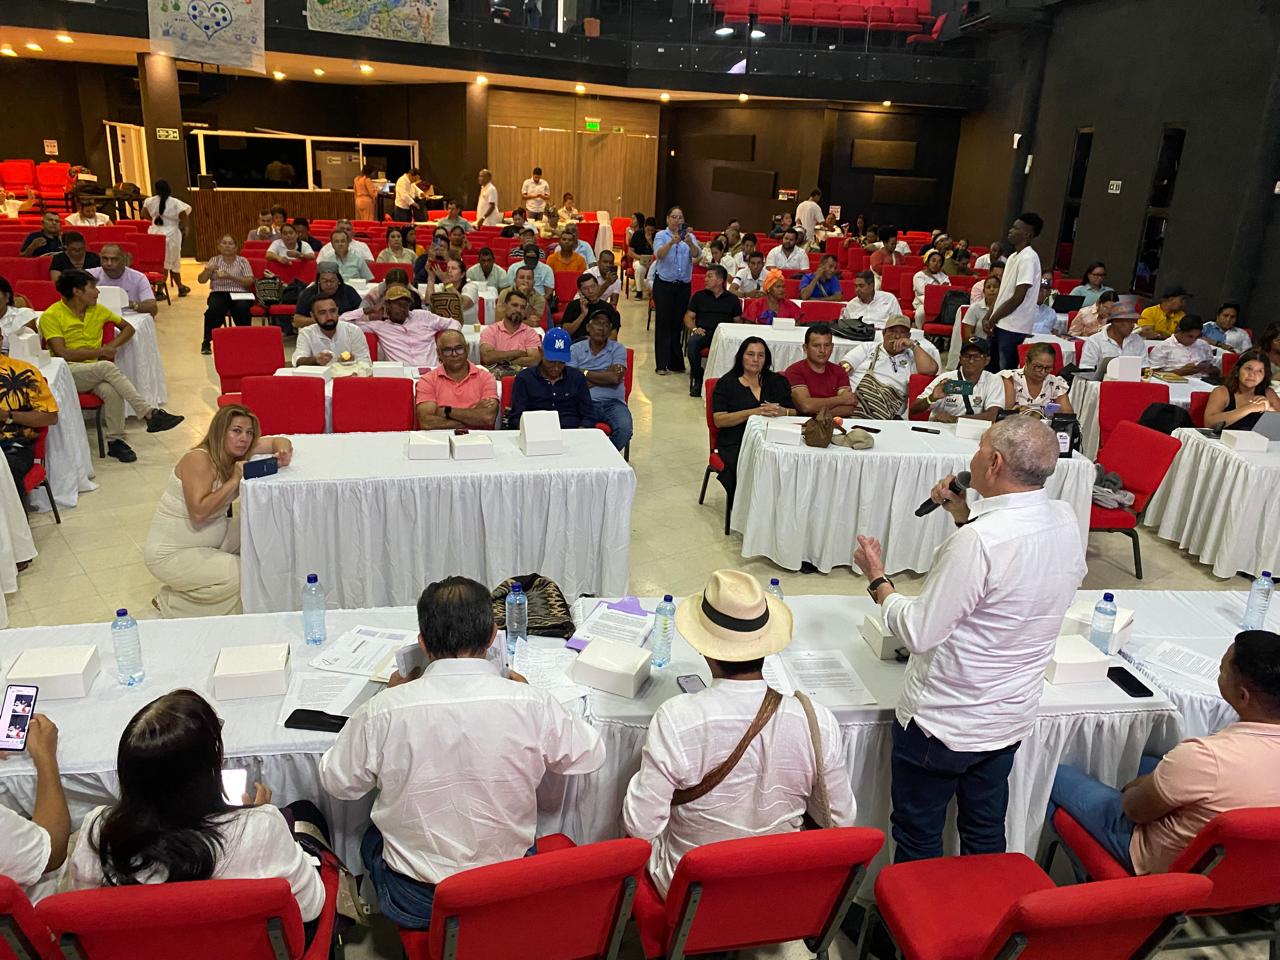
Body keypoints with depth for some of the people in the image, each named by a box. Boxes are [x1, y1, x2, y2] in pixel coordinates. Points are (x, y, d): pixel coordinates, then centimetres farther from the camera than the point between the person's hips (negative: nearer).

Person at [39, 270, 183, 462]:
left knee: (111, 390, -33)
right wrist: (99, 352, -9)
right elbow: (62, 354, -13)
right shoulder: (51, 316, -4)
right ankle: (149, 414, -35)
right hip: (67, 373, -4)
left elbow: (128, 328, 20)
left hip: (95, 372, 4)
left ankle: (115, 441, -19)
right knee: (107, 367, -34)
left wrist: (112, 346, 3)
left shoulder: (97, 310, 11)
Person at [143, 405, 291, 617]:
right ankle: (170, 603, 1)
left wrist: (283, 454, -16)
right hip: (170, 554, -8)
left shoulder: (236, 452, -1)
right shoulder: (198, 459, -23)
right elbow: (199, 512, -32)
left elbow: (279, 441, 7)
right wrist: (235, 480, -30)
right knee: (241, 578, -22)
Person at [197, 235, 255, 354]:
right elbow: (201, 280, 8)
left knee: (242, 308, -36)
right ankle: (207, 341, -20)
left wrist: (230, 277, -16)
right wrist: (207, 270, -14)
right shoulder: (214, 260, 14)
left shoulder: (242, 261, 9)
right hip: (219, 293, 1)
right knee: (215, 309, -33)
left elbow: (249, 282, -4)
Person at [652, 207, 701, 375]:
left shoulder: (690, 237, 8)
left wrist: (689, 243, -32)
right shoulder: (661, 236, 1)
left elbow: (696, 254, -11)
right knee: (663, 323, -2)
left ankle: (676, 363, 15)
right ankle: (661, 364, 1)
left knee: (678, 324, 7)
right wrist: (671, 242, -37)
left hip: (683, 286, 3)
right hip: (664, 285, -2)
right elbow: (659, 254, -19)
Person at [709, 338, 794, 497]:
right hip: (735, 444, -3)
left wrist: (782, 412, -10)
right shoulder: (727, 383, 9)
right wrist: (753, 412, -14)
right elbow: (719, 420, -2)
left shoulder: (777, 382, 19)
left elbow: (794, 414, 15)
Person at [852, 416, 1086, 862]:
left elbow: (918, 633, -24)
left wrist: (877, 578, -10)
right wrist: (966, 515, 6)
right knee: (986, 833, 25)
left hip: (942, 723, -7)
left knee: (917, 838, 14)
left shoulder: (979, 542, -31)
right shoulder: (1065, 521, -6)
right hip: (1012, 717, 8)